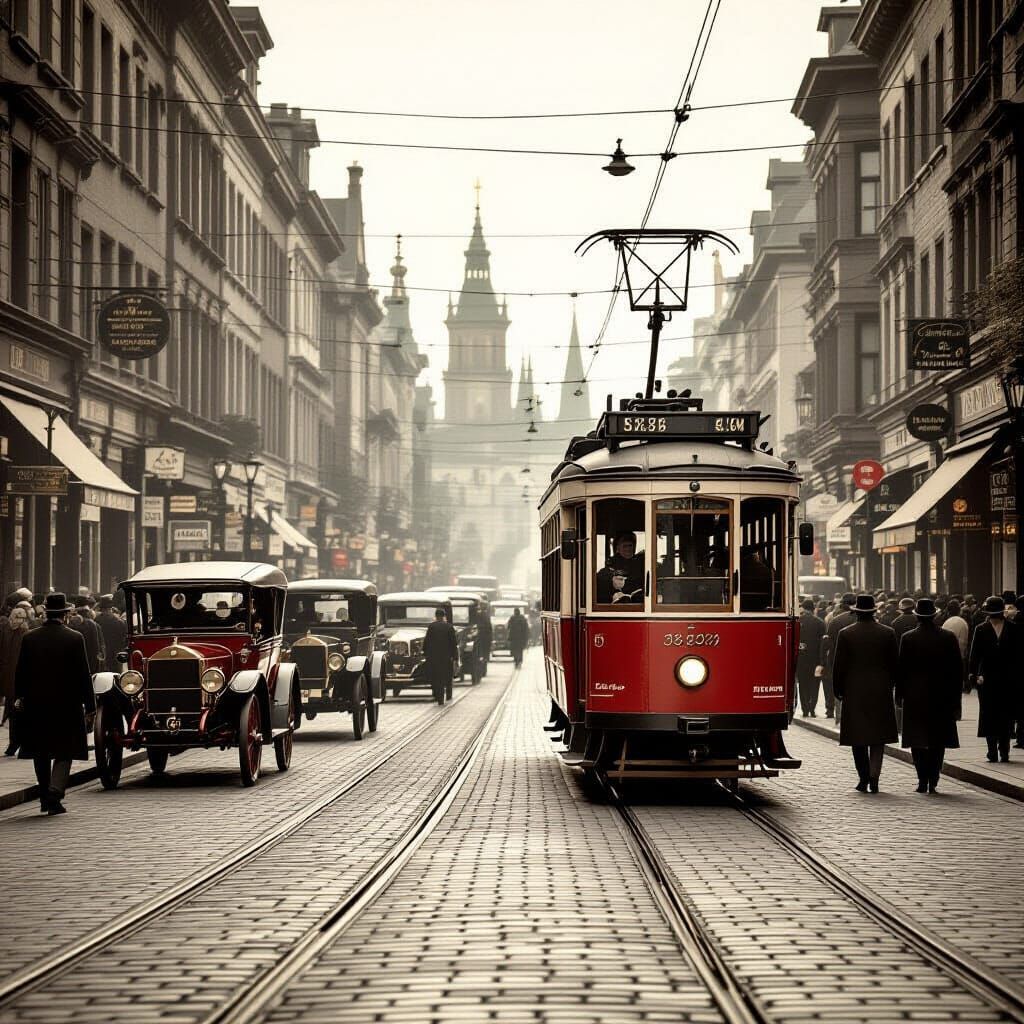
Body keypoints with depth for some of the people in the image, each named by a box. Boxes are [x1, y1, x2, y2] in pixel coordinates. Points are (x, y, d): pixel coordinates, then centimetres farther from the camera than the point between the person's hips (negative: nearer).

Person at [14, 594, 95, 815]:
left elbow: (20, 672, 4)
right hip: (67, 704, -3)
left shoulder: (29, 638, -1)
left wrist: (21, 697, 17)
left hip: (36, 704, 3)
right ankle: (55, 794, -14)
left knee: (41, 753, 15)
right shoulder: (75, 638, -9)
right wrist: (89, 704, -1)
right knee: (64, 753, 3)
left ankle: (45, 797, 21)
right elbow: (83, 674, -7)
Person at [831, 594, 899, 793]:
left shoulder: (845, 634, -5)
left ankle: (864, 779, 6)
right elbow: (894, 664, 5)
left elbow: (839, 665, -2)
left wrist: (838, 690, 8)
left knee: (858, 738, 7)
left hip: (854, 692, -1)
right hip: (881, 692, 1)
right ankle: (874, 776, -7)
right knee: (878, 737, 5)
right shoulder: (887, 633, 0)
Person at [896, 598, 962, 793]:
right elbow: (958, 669, 1)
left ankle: (923, 781, -4)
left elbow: (901, 669, -4)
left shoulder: (908, 638, -7)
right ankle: (933, 781, 5)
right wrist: (955, 698, 9)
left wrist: (899, 694, 6)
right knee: (938, 741, 9)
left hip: (915, 696, -2)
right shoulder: (949, 637, -2)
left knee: (918, 741, 3)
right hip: (942, 696, 2)